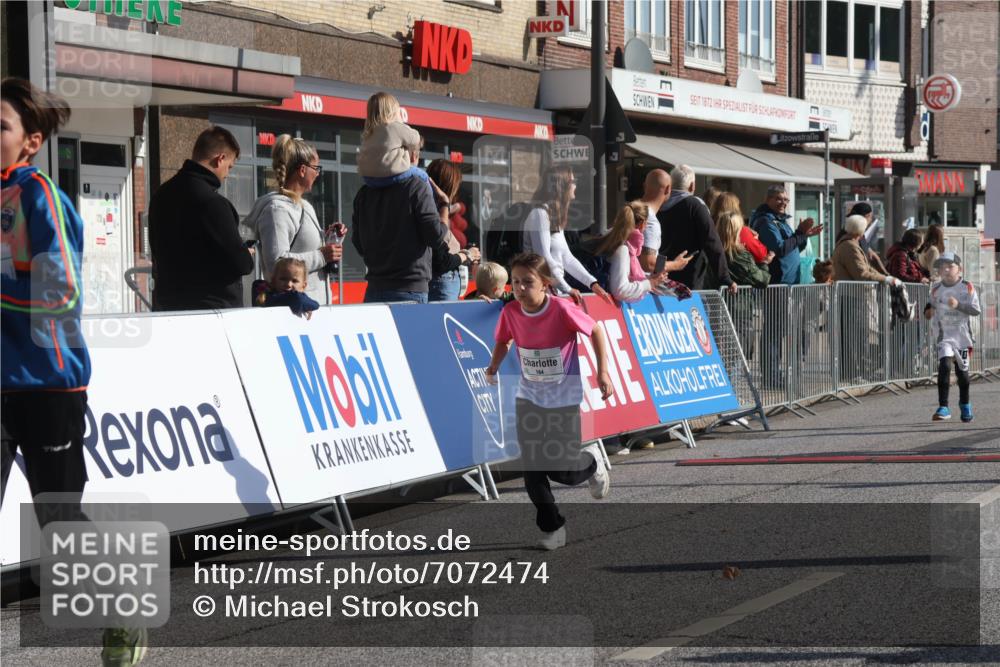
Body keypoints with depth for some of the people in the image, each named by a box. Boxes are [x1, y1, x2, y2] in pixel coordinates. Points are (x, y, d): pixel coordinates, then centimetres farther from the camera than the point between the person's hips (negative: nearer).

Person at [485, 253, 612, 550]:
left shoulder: (562, 309, -22)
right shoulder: (510, 312, -11)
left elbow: (595, 330, -9)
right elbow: (503, 341, 9)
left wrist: (603, 371, -12)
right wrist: (494, 367, -7)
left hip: (565, 399, -3)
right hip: (529, 398, 3)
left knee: (563, 472, -2)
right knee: (532, 470, -3)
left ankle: (592, 461, 34)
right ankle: (552, 528, 15)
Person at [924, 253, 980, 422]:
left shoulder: (967, 288, -5)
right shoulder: (936, 289, 2)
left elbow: (976, 310, -12)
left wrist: (958, 305, -24)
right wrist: (929, 311, -1)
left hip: (962, 334, 0)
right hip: (944, 335, 0)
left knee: (962, 370, 11)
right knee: (944, 366, -17)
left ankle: (965, 404, 35)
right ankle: (943, 408, -19)